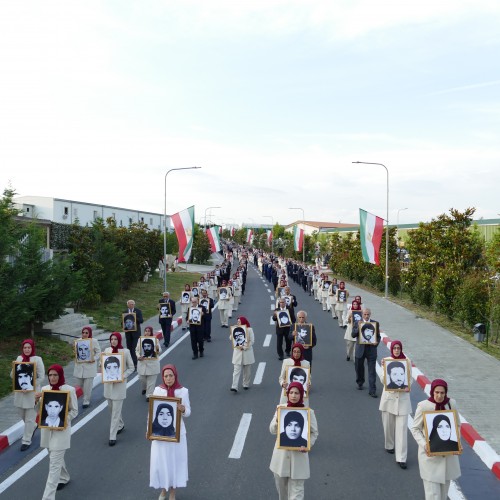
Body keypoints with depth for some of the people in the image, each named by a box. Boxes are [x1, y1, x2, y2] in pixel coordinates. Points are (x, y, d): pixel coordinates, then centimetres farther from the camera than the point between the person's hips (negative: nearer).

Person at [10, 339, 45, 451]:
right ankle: (33, 426, 46)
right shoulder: (19, 358, 4)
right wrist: (14, 372, -14)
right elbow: (12, 375, 9)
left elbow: (41, 377, -9)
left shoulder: (37, 359, -10)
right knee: (23, 415, 18)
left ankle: (26, 441, 9)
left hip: (32, 392, -5)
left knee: (29, 418, -1)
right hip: (20, 392, 5)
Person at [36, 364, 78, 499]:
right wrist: (37, 400, -12)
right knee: (56, 458, 22)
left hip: (61, 430, -5)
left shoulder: (69, 390, -11)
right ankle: (64, 478, 47)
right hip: (47, 428, 5)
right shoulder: (45, 389, 2)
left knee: (54, 463, -7)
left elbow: (74, 411, -5)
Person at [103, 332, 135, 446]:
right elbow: (104, 364, 14)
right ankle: (120, 425, 42)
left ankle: (112, 436, 0)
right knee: (111, 408, 18)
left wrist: (123, 376, -16)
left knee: (116, 411, -4)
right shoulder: (107, 350, 3)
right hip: (108, 383, 5)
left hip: (120, 383, -5)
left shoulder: (125, 352, -9)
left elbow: (131, 368, -2)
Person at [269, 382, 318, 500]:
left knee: (296, 489, -3)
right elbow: (272, 430, 0)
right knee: (281, 486, 18)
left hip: (298, 454, -3)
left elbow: (314, 432, 0)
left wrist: (307, 445, -18)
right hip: (281, 454, 3)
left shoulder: (308, 412, -9)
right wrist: (278, 419, -19)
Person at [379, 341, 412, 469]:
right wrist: (383, 367, -21)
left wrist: (408, 387, -16)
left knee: (402, 427, -4)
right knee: (388, 424, 13)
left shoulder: (407, 361, -2)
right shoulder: (386, 360, -3)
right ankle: (389, 445, 39)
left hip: (403, 397, -1)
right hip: (389, 396, 1)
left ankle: (401, 458, -2)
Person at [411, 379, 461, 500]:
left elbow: (457, 425, 9)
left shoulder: (451, 403, -4)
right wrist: (424, 444, -21)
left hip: (448, 453, 4)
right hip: (430, 454, -4)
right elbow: (415, 428, -6)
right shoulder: (423, 406, -15)